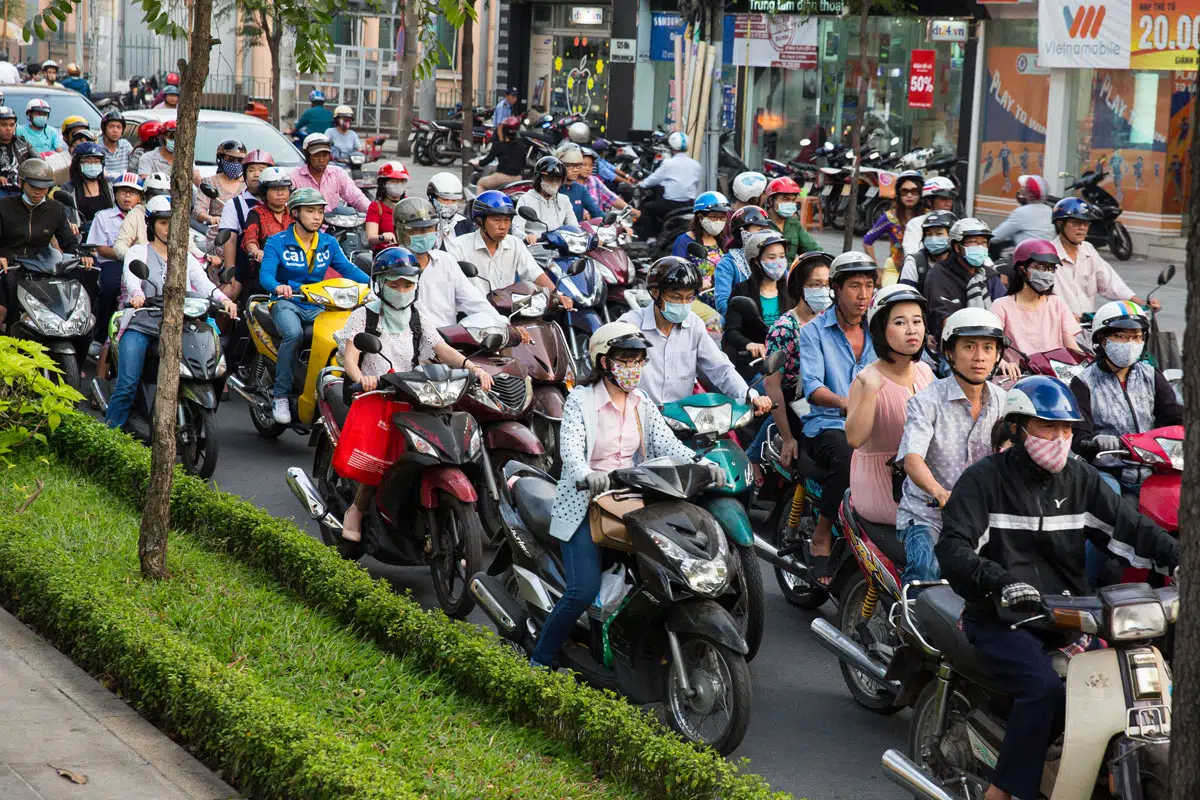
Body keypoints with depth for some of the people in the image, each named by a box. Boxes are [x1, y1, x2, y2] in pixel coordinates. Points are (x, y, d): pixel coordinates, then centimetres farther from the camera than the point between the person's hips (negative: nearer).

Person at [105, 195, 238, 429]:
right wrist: (137, 294, -34)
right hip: (140, 327, -3)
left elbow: (203, 283, 2)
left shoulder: (186, 259, 19)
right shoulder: (138, 252, 11)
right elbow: (131, 277, -10)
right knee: (128, 385, -19)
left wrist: (223, 299, -21)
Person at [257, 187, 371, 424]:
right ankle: (281, 396, -26)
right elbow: (265, 273, -15)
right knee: (294, 334, -36)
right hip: (287, 304, -4)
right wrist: (278, 287, -40)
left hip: (318, 306, 4)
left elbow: (348, 269, 1)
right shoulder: (277, 242, -1)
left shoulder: (329, 243, 12)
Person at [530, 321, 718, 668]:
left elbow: (667, 444, -2)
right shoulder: (580, 400, -6)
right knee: (584, 589, -19)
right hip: (584, 503, -5)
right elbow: (570, 448, -22)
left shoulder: (643, 404, 11)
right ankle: (540, 661, -4)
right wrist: (589, 475, -45)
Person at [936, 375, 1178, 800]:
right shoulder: (984, 478, -4)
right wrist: (999, 581, -34)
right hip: (999, 616, -5)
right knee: (1045, 689, -29)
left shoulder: (1080, 479, 12)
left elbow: (1127, 526, 6)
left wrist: (1177, 556, -12)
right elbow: (953, 548, -16)